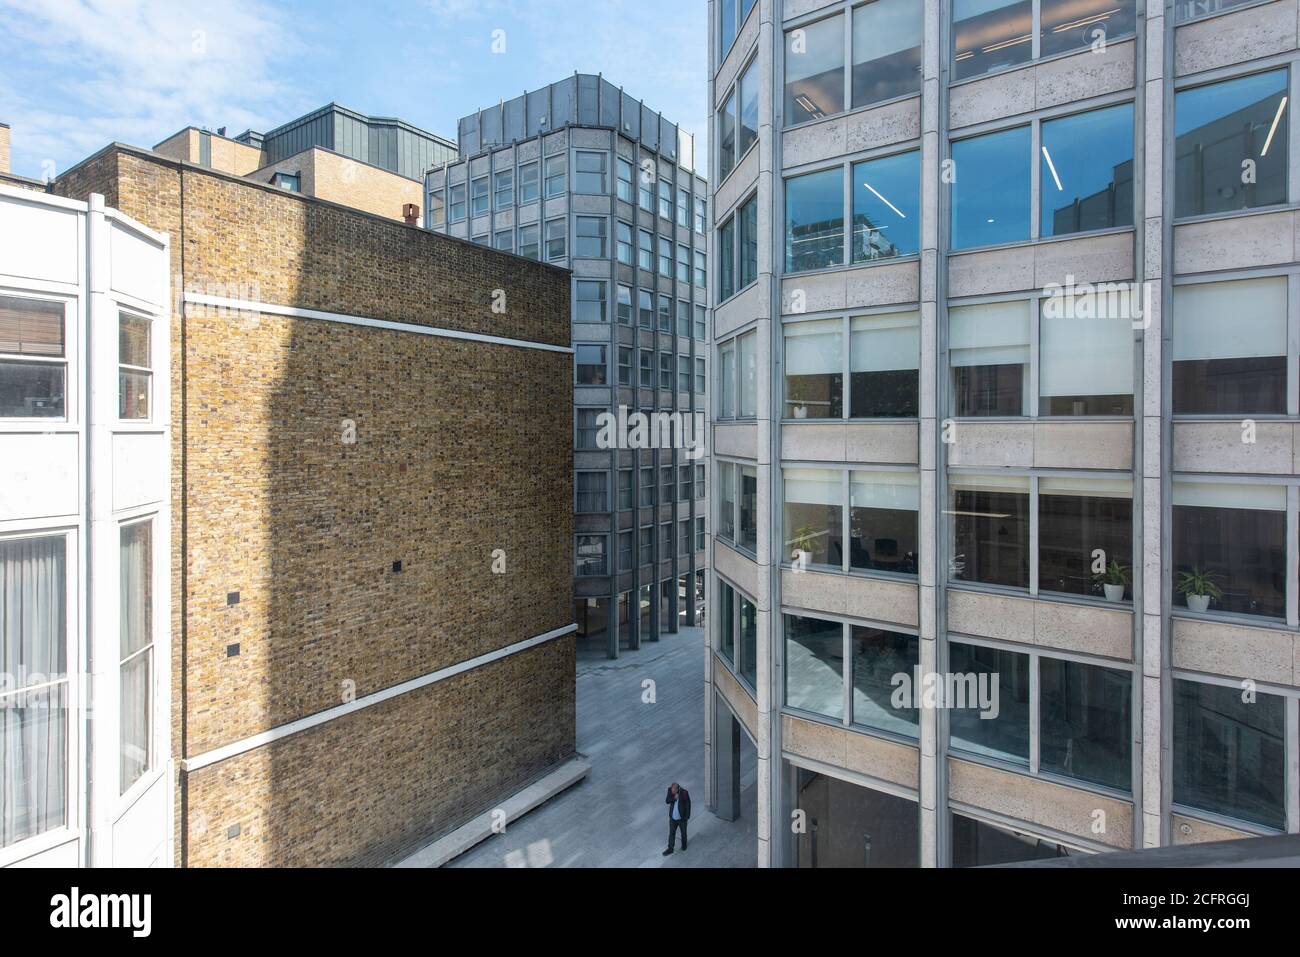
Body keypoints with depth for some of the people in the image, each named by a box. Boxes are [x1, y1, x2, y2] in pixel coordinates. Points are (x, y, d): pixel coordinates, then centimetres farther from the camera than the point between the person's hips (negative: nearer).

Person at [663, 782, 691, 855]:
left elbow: (688, 805, -16)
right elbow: (667, 801, -12)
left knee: (683, 832, 21)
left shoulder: (684, 793, -26)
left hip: (682, 818, -2)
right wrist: (674, 798, -30)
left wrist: (687, 817, -12)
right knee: (671, 833, 13)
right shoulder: (670, 790, -16)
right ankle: (670, 849, 31)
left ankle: (684, 844, 47)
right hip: (673, 817, 2)